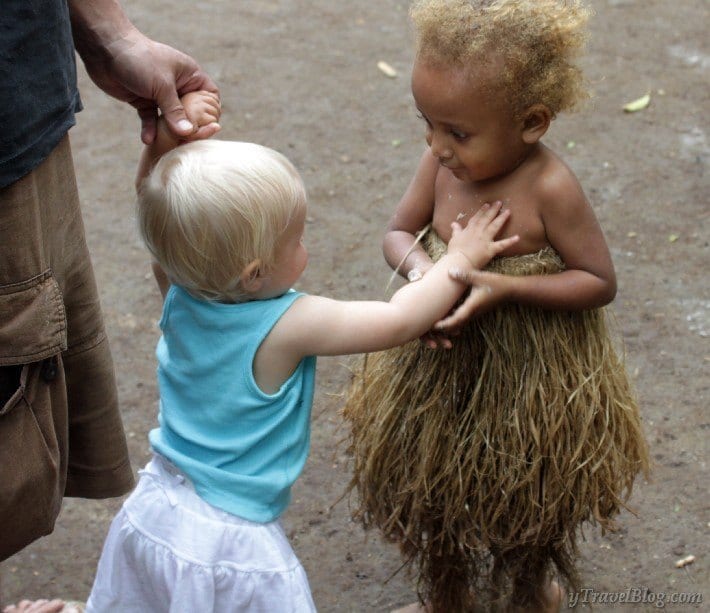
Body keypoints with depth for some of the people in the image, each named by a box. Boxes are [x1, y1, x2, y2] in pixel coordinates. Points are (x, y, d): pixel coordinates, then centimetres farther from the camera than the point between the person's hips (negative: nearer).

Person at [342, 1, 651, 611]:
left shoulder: (550, 189, -27)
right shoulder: (441, 164, -14)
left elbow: (600, 281, -19)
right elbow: (398, 232, -1)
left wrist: (504, 287, -31)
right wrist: (419, 266, -24)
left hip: (531, 376, -5)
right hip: (441, 358, 5)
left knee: (526, 511, 20)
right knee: (429, 494, 23)